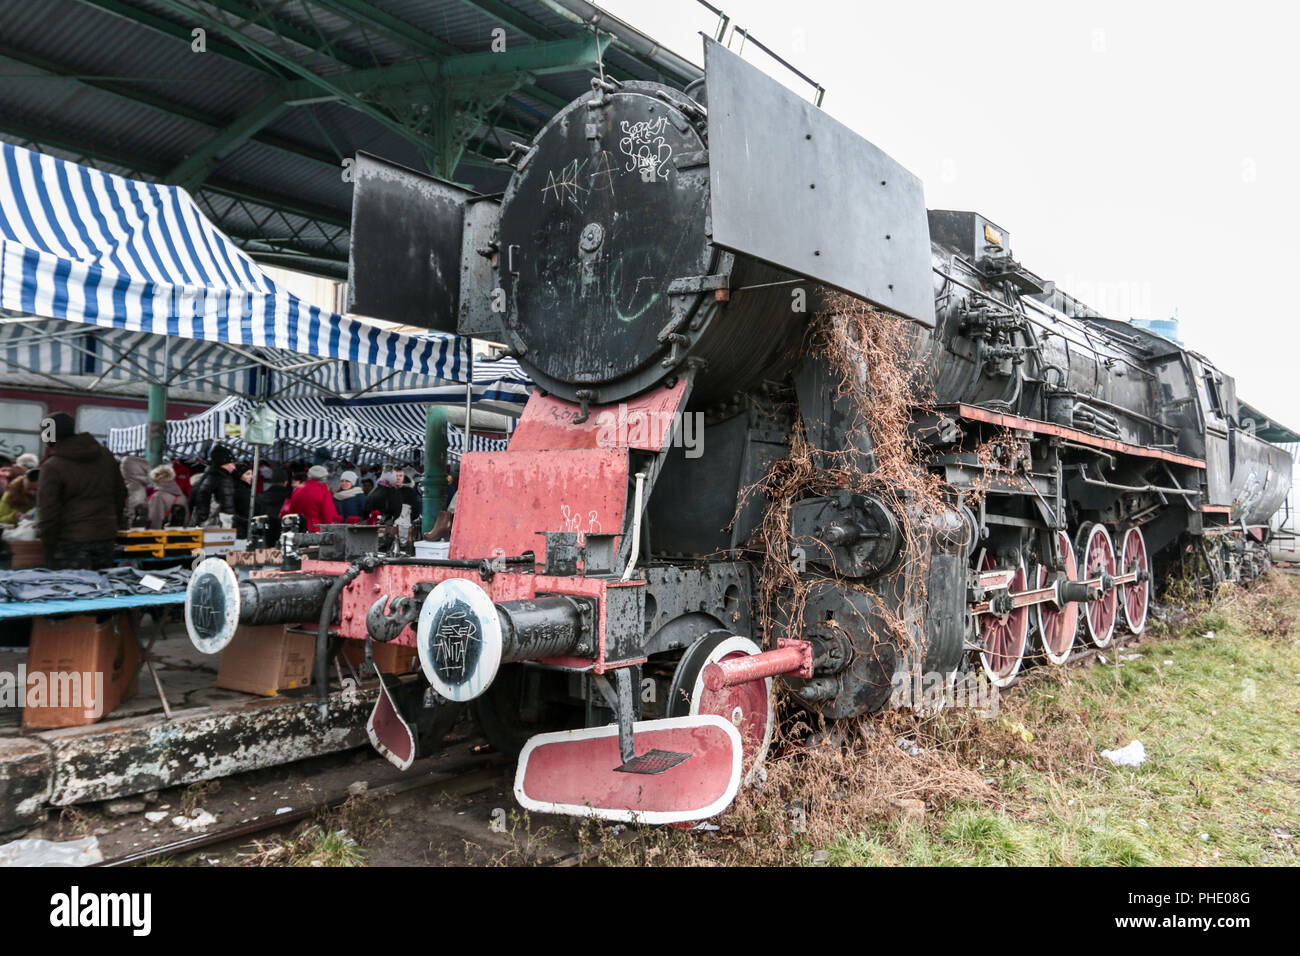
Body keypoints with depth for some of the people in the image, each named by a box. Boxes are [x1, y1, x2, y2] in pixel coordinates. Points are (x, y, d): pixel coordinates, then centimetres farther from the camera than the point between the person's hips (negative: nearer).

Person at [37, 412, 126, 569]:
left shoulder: (52, 467, -10)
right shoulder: (106, 456, 8)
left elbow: (48, 511, -10)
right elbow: (120, 495, 16)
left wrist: (48, 546, -1)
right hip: (106, 538, 6)